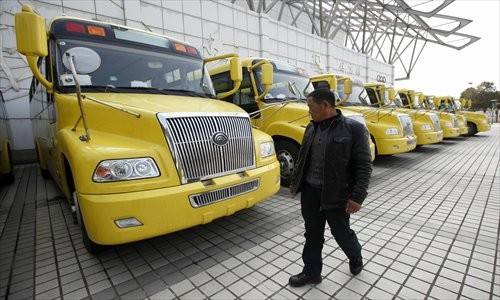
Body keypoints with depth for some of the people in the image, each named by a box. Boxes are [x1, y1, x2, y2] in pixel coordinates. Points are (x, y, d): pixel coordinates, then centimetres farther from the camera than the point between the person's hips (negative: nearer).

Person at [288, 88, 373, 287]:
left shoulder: (354, 128, -13)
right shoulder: (312, 127, 6)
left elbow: (364, 166, -12)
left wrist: (357, 196, -16)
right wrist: (295, 182, 17)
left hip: (336, 195, -5)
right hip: (310, 192, 5)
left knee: (341, 233, 15)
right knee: (312, 234, 15)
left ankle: (356, 257, 47)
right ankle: (311, 272, 33)